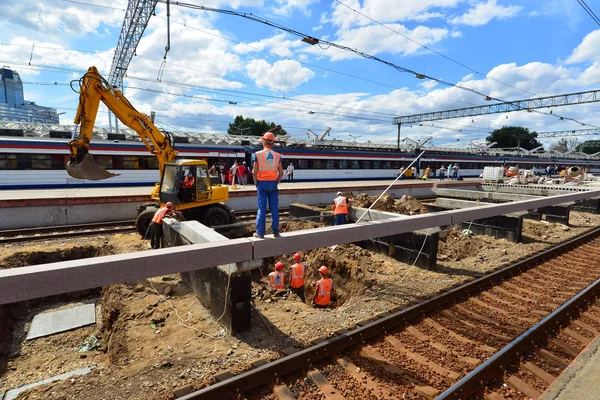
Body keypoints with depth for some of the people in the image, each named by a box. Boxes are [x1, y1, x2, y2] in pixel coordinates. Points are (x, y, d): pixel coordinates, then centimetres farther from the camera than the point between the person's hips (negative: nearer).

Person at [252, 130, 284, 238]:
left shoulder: (257, 154, -4)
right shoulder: (277, 155, 2)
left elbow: (254, 172, -7)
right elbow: (281, 173, 0)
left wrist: (257, 184, 5)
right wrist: (276, 183, 10)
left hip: (262, 183, -1)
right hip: (273, 184, 2)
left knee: (262, 208, 3)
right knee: (274, 208, 7)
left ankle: (260, 232, 7)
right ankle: (275, 231, 13)